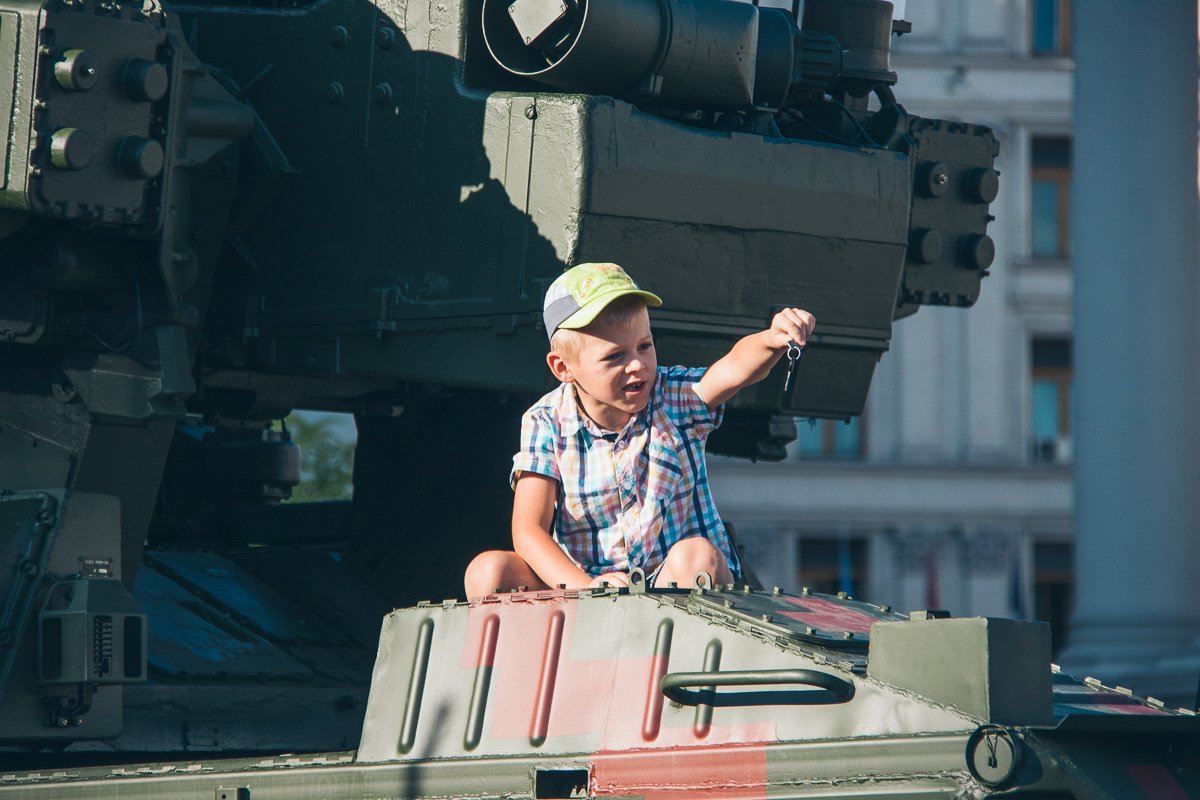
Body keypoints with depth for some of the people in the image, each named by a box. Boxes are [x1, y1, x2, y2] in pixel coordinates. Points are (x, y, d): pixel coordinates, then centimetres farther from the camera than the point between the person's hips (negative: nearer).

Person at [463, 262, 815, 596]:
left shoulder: (674, 398, -5)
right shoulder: (546, 423, -5)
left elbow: (735, 369, -27)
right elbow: (528, 530, -12)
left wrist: (772, 340, -52)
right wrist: (586, 588, -30)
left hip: (676, 588, 0)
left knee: (696, 556, -35)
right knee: (488, 570, -24)